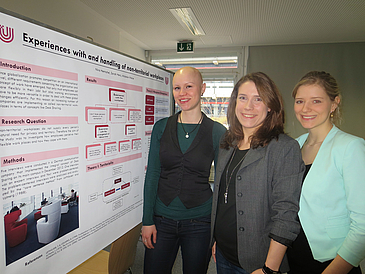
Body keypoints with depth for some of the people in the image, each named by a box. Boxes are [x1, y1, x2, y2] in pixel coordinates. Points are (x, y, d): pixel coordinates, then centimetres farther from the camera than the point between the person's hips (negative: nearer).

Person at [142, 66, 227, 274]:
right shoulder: (161, 127, 0)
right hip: (162, 219, 2)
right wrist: (147, 221, -1)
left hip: (200, 223, -1)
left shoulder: (217, 132, -7)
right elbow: (152, 175, 1)